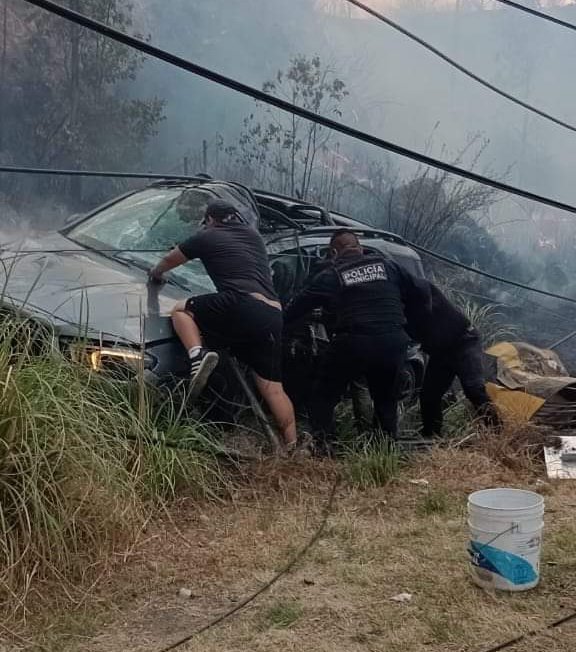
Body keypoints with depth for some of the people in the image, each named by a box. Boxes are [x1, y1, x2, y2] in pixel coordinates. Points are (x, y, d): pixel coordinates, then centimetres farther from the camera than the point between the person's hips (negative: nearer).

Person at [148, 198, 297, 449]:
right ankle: (292, 445, 2)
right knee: (272, 387, 10)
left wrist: (156, 272, 50)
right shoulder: (254, 236, 29)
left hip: (242, 305, -6)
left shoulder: (207, 237, 15)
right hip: (274, 317, 6)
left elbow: (169, 260, 30)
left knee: (181, 311, 11)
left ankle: (198, 355, -16)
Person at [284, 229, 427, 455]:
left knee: (323, 398, 11)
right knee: (386, 401, 22)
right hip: (393, 344, 3)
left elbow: (297, 306, 5)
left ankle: (324, 447, -2)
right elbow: (416, 294, 15)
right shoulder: (386, 265, 12)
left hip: (352, 345, -3)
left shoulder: (330, 275, 5)